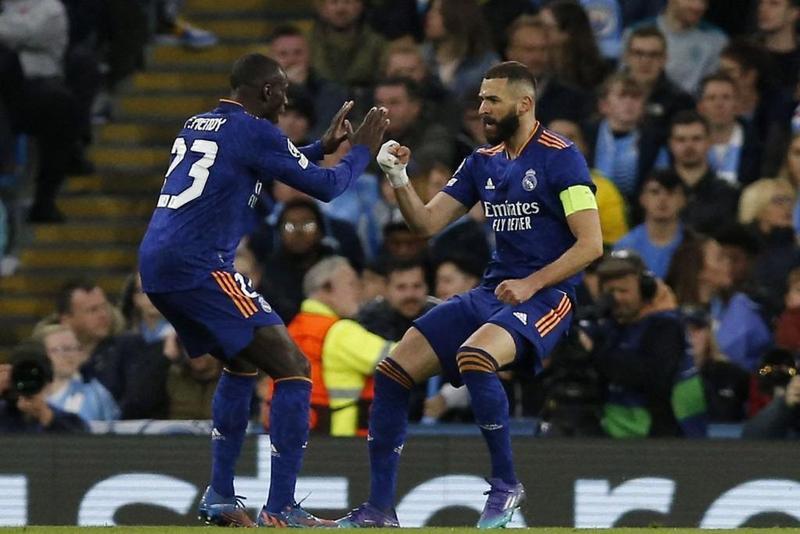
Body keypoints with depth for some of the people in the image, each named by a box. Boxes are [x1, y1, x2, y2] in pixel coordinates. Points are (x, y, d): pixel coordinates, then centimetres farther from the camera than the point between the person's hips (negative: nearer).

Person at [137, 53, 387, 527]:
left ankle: (220, 497, 25)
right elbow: (326, 187, -1)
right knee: (294, 369, -8)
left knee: (243, 363, 28)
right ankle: (281, 509, -14)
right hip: (199, 267, -9)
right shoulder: (254, 132, -5)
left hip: (155, 265, 9)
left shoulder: (197, 126, 21)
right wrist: (362, 150, 16)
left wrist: (324, 146, 40)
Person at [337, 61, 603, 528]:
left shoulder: (560, 157, -8)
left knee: (473, 357, -36)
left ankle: (506, 485, -19)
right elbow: (427, 222, 12)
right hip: (491, 293, 7)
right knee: (393, 371, -6)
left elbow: (591, 244, -13)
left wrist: (531, 284, -19)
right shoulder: (484, 161, 13)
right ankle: (380, 509, 2)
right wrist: (399, 179, -5)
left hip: (545, 296, -7)